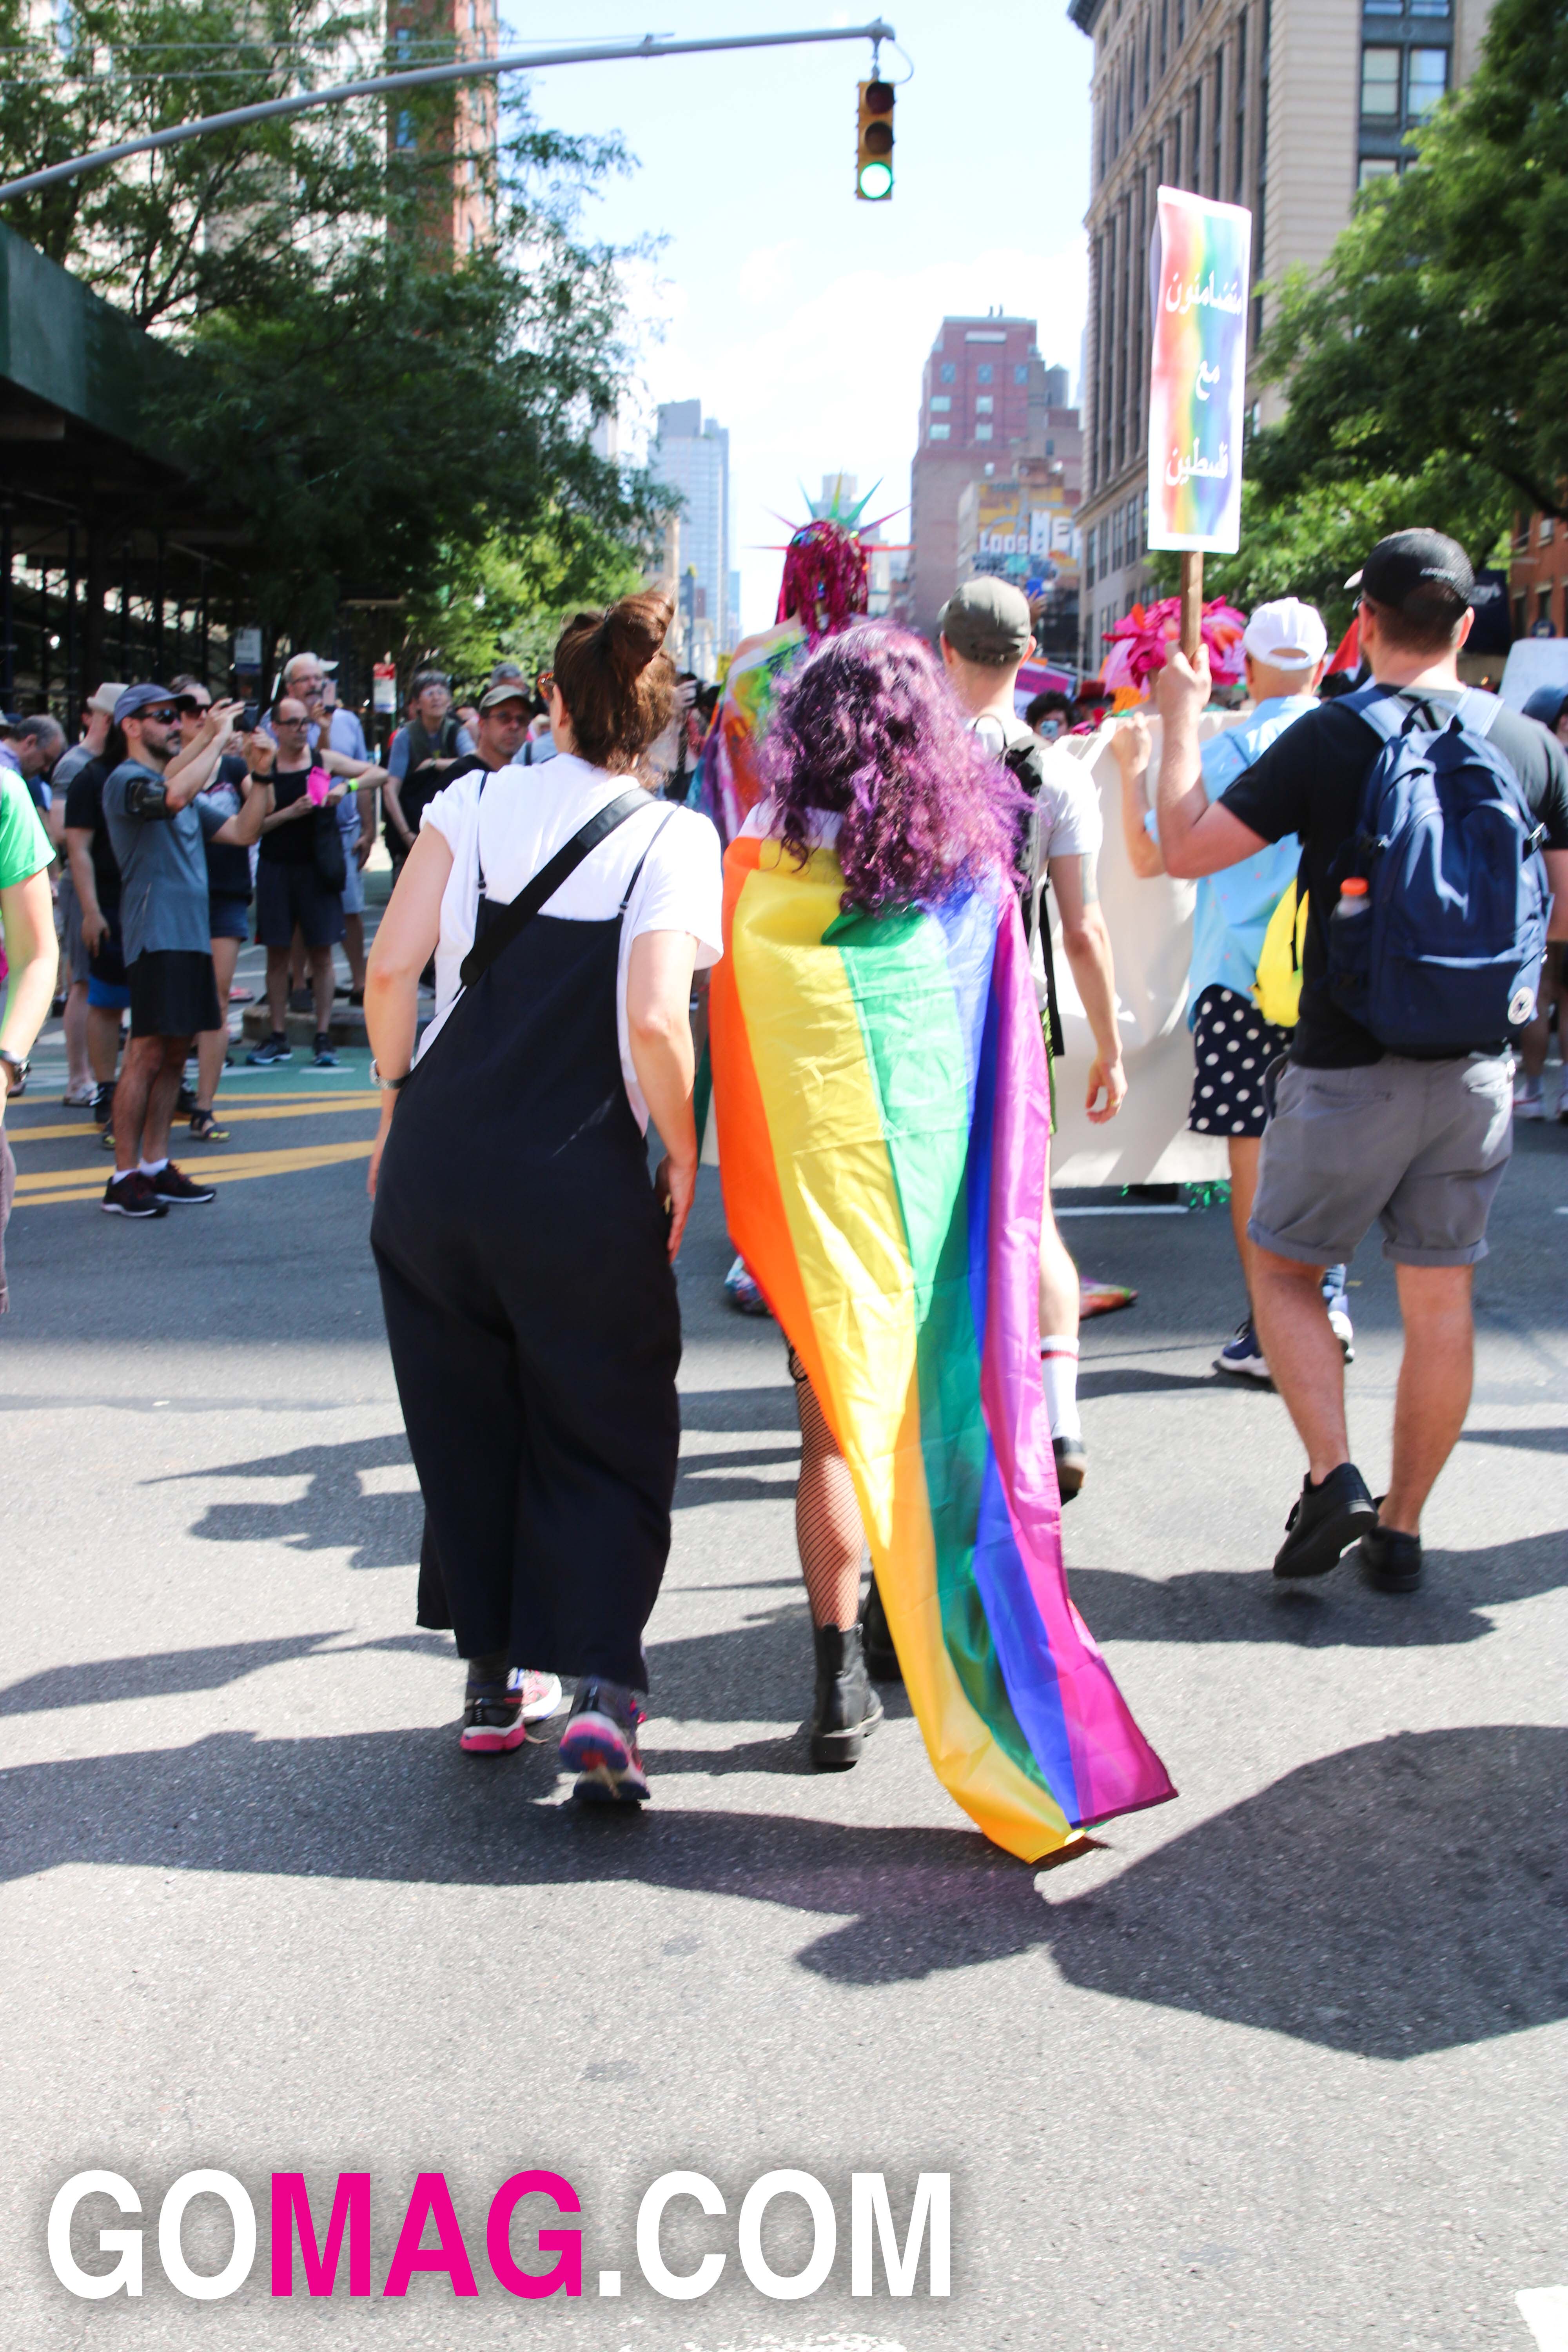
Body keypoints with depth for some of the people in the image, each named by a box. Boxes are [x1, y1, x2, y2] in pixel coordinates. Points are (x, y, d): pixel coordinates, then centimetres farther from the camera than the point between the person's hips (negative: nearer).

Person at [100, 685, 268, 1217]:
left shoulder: (180, 783, 21)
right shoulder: (126, 780, -7)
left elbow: (242, 831, 16)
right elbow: (174, 794, -28)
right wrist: (218, 738, -20)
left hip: (192, 934, 9)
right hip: (156, 936, -9)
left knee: (174, 1054, 10)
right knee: (147, 1054, -9)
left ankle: (156, 1165, 16)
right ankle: (124, 1177, -5)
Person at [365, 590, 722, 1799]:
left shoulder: (474, 802, 5)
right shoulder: (675, 838, -3)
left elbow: (391, 971, -2)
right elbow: (654, 1020, -15)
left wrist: (401, 1102, 12)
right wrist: (683, 1154, -1)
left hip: (438, 1151, 3)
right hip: (582, 1176, -3)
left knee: (466, 1420, 17)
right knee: (605, 1434, 10)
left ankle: (492, 1678, 27)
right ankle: (602, 1687, -5)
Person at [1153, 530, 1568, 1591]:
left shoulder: (1333, 736, -11)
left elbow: (1187, 847, -9)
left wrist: (1183, 717, 3)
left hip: (1350, 1067, -3)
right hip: (1478, 1067, 3)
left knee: (1284, 1268, 14)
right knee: (1441, 1300, 11)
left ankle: (1334, 1477, -2)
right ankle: (1401, 1530, 18)